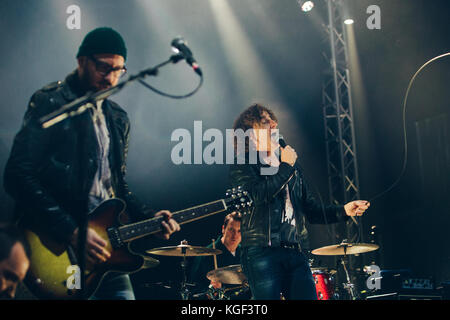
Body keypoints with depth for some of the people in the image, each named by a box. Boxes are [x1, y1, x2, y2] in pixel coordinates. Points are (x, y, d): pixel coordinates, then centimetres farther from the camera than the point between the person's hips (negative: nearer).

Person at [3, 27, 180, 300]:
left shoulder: (118, 119, 17)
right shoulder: (50, 102, -6)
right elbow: (18, 175, -15)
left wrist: (149, 218, 3)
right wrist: (72, 232, -19)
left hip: (104, 245, 7)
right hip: (55, 243, -7)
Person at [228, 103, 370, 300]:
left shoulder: (292, 166, 23)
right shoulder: (241, 166, 5)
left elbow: (311, 211, 23)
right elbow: (258, 195, -16)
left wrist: (343, 211, 8)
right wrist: (285, 167, -6)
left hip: (296, 253, 5)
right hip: (262, 252, -5)